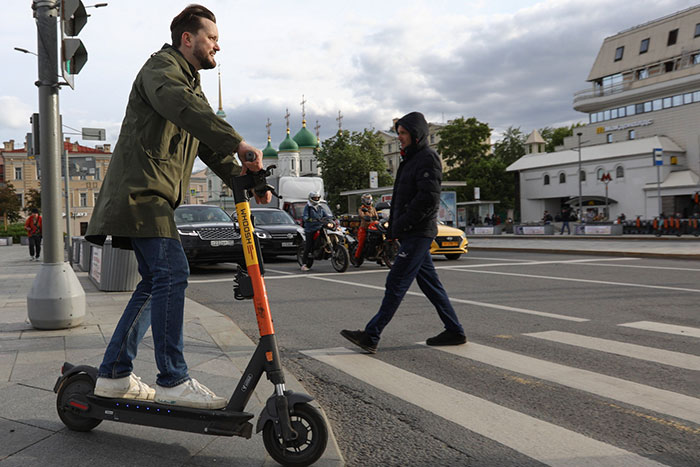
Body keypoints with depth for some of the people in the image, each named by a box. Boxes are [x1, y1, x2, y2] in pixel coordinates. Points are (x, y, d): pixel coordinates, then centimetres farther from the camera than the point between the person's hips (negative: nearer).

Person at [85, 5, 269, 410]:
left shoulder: (194, 87, 27)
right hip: (141, 190, -10)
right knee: (172, 271, -20)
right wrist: (238, 142, -37)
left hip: (156, 197, 10)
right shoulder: (161, 66, -2)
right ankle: (173, 380, -18)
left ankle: (114, 375, 16)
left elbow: (209, 147, 24)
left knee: (157, 282, 8)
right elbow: (178, 104, -27)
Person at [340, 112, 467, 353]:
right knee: (429, 283, 12)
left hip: (418, 233, -10)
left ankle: (371, 336, -7)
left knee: (396, 284, -9)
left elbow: (429, 198, -22)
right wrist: (394, 226, 12)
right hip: (412, 234, 10)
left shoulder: (427, 158, -10)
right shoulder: (411, 159, 20)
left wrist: (401, 225, -17)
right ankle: (455, 331, 20)